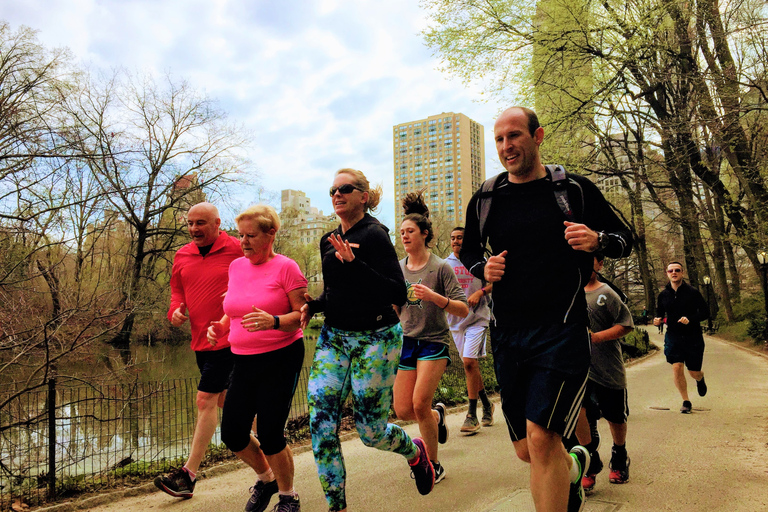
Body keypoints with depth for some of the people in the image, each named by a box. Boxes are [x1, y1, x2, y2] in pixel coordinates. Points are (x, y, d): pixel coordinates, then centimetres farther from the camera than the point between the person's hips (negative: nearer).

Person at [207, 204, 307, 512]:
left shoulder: (285, 267, -9)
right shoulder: (236, 267, 10)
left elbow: (303, 314, -11)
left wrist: (273, 321, -29)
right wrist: (221, 327, 1)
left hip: (281, 358, -6)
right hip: (244, 360, 6)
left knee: (270, 434, -5)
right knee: (232, 434, 6)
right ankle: (265, 478, 36)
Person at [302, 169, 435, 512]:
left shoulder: (374, 234, -12)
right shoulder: (328, 241, 10)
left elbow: (398, 294, -19)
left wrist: (354, 263, -28)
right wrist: (313, 305, 2)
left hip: (375, 339, -6)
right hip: (333, 338, 6)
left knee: (371, 431, 2)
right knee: (321, 425, -4)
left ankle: (415, 451, 37)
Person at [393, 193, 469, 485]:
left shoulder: (440, 268, -8)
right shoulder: (397, 269, 5)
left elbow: (463, 310, -13)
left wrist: (434, 296, -26)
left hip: (434, 341, -4)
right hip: (406, 341, 5)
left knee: (419, 404, -14)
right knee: (403, 411, 2)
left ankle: (433, 466, 9)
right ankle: (437, 415, 37)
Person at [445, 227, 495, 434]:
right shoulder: (445, 263, 8)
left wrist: (479, 293, -14)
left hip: (477, 318, -4)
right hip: (455, 320, 4)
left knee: (469, 362, -15)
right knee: (470, 365, 12)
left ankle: (472, 415, -6)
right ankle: (487, 405, 32)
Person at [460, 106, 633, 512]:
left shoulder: (575, 189, 0)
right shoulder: (484, 200, 7)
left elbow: (624, 239, 9)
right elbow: (469, 251, 21)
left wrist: (597, 239, -14)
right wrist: (483, 267, -1)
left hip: (561, 330, -4)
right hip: (507, 334, 4)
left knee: (541, 439, -17)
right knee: (526, 451, 12)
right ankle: (574, 464, 45)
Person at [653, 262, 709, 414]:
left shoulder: (693, 292, -6)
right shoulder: (663, 295, 3)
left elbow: (706, 312, -5)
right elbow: (660, 313, 16)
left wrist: (690, 319, -22)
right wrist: (657, 320, -7)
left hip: (693, 337, -2)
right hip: (673, 337, 2)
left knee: (694, 372, 6)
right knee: (677, 368, -12)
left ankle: (700, 379, 46)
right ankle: (686, 401, 5)